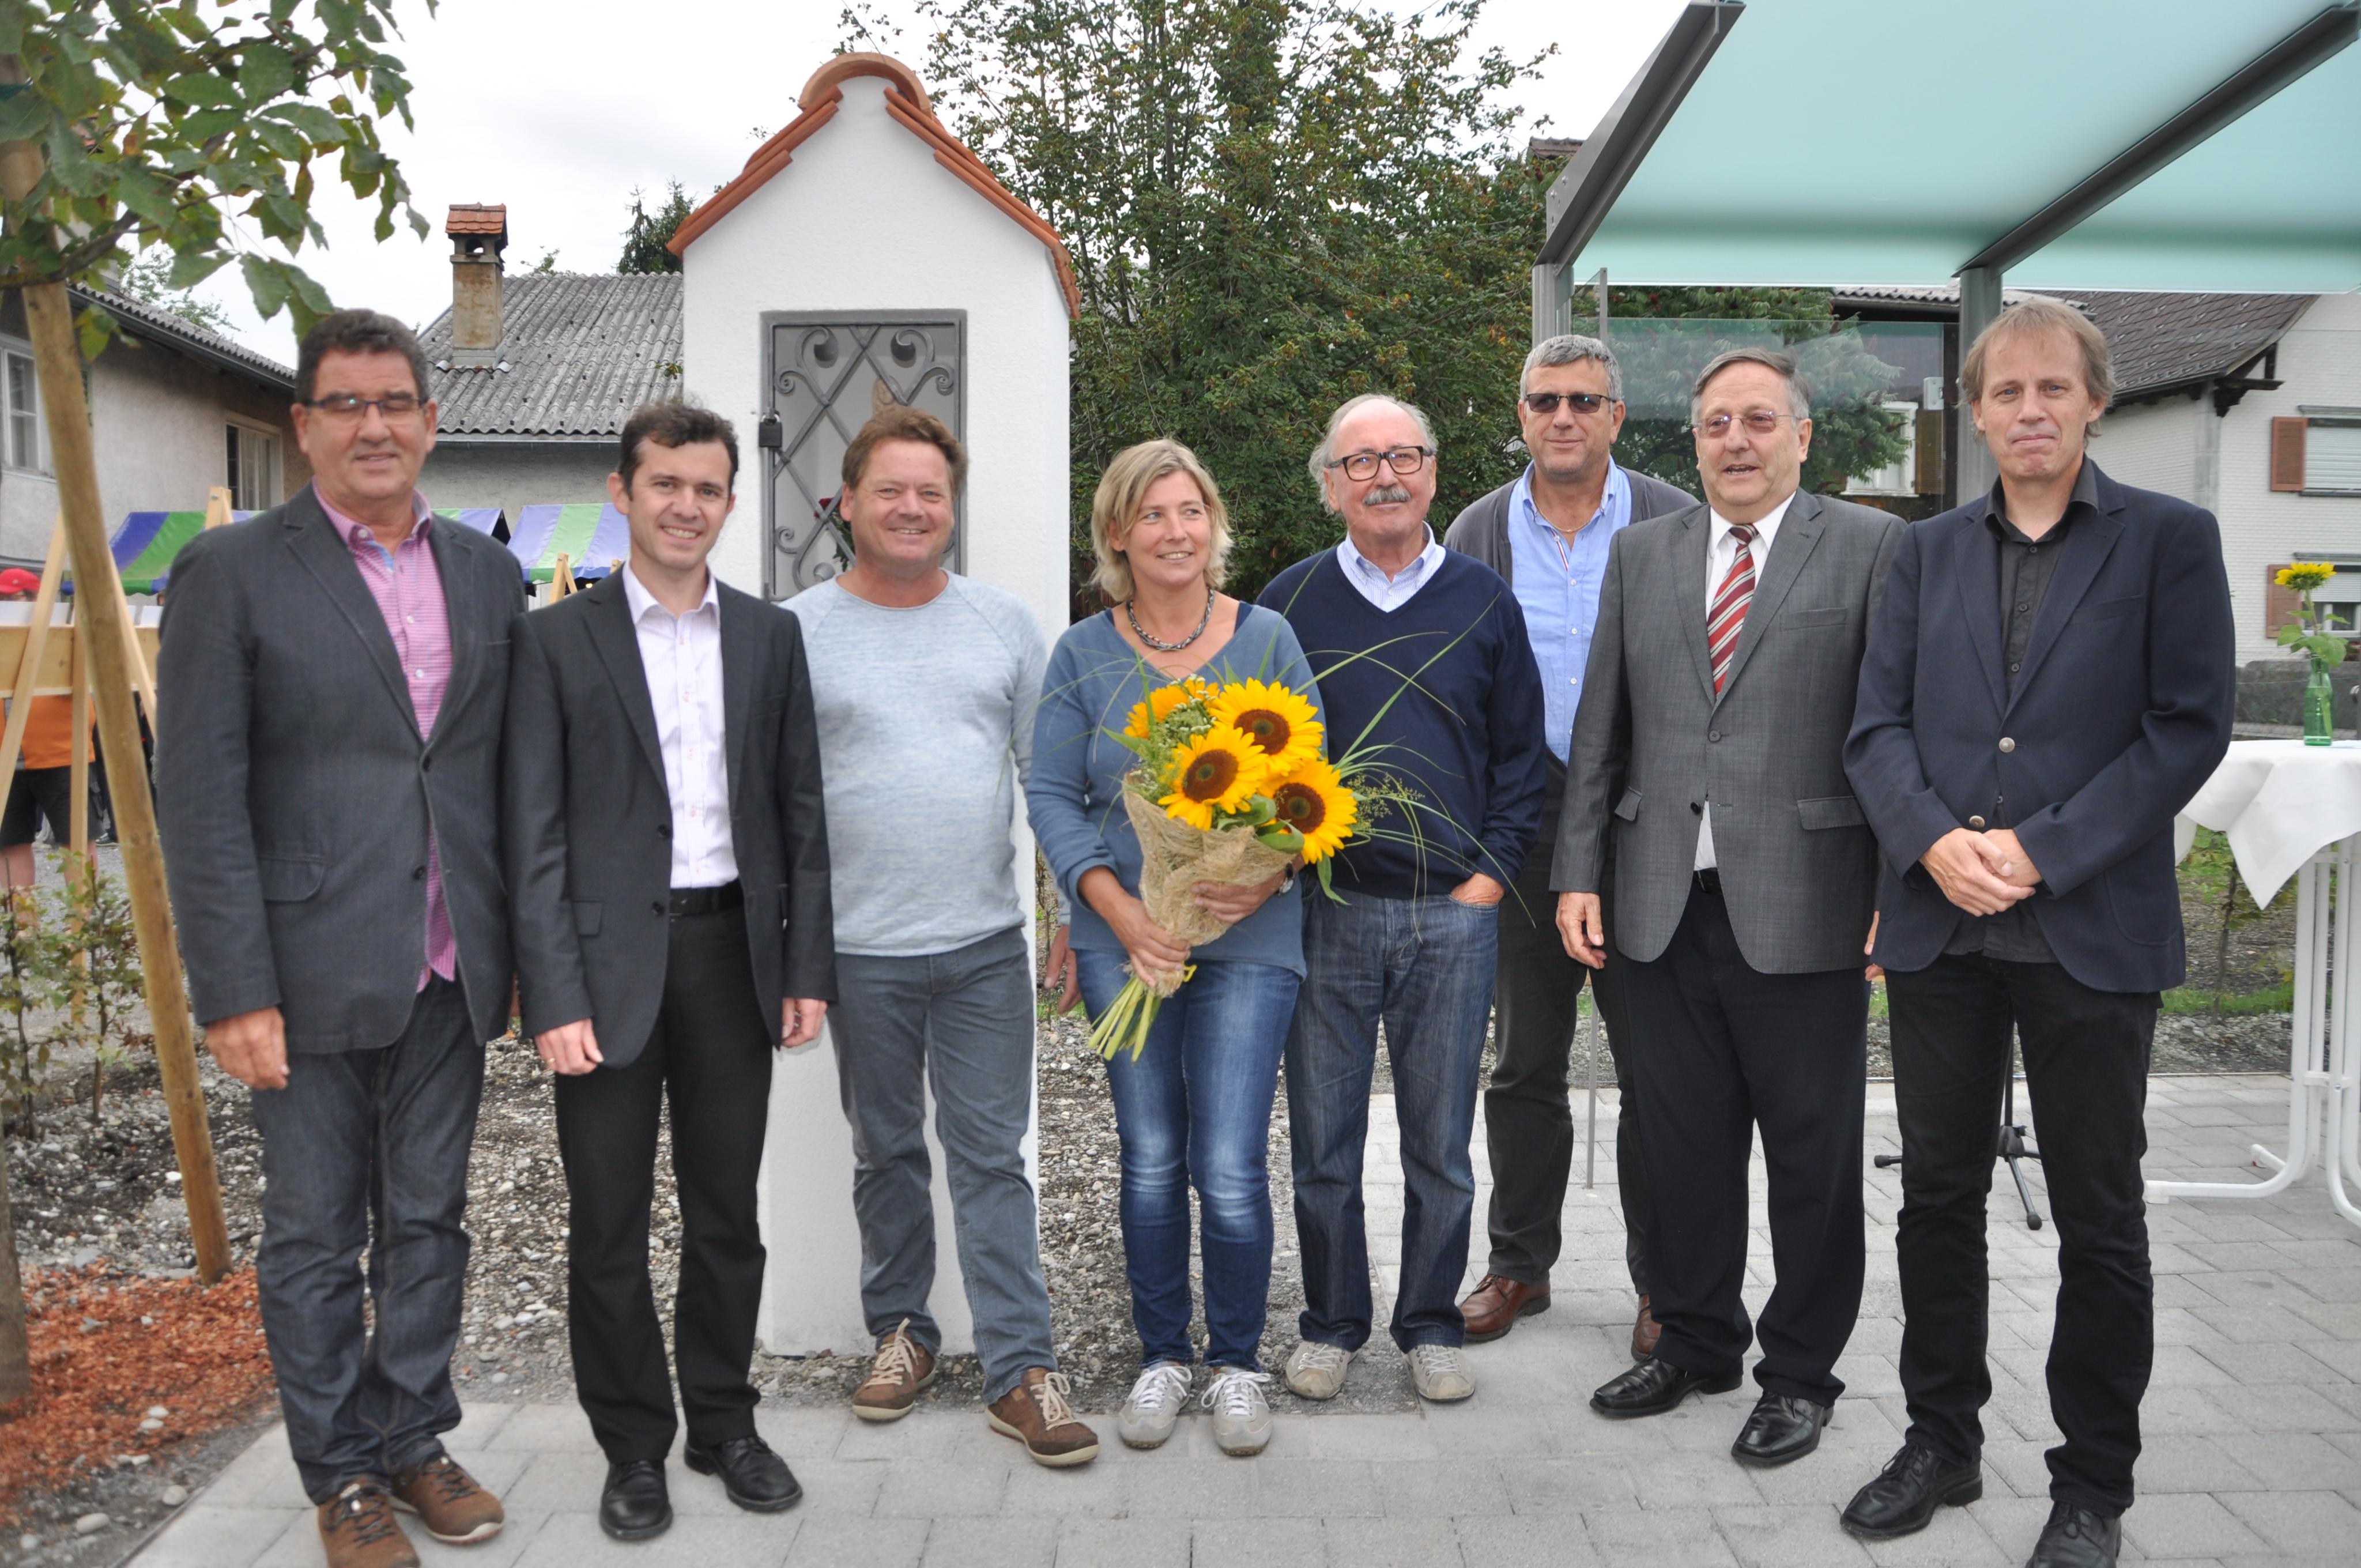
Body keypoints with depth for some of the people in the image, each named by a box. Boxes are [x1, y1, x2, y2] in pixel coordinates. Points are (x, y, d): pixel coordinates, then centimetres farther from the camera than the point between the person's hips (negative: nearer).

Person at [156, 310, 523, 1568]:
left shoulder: (487, 574, 8)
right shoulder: (231, 571, -5)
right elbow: (197, 799, -9)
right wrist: (232, 990, -13)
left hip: (449, 972, 4)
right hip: (314, 969, -4)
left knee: (429, 1220, 15)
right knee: (317, 1236, 10)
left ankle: (415, 1440, 32)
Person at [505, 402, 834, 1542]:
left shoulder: (770, 636, 7)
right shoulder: (558, 639, -1)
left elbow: (800, 811, 7)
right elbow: (535, 832, -5)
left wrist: (808, 966, 2)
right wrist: (554, 996, -11)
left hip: (732, 950, 2)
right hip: (610, 957, -2)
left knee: (727, 1211, 13)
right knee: (609, 1222, 8)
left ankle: (724, 1422, 30)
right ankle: (633, 1447, 25)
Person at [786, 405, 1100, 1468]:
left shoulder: (1004, 623, 5)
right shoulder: (797, 631, 0)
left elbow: (1049, 774, 9)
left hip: (986, 942, 1)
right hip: (860, 948, 0)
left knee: (992, 1159, 4)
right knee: (888, 1153, 14)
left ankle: (1021, 1371, 12)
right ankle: (900, 1331, 32)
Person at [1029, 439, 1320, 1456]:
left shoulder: (1267, 638, 2)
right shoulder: (1084, 653, 4)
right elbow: (1052, 796, 1)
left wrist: (1271, 876, -17)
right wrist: (1117, 908, -13)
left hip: (1248, 939, -1)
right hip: (1125, 940, 2)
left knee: (1230, 1167, -4)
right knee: (1150, 1162, 10)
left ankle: (1237, 1364, 19)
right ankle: (1163, 1356, 29)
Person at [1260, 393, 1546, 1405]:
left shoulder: (1483, 601, 7)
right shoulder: (1290, 601, 4)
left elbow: (1520, 753, 8)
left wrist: (1491, 874, -1)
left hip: (1454, 913, 1)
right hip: (1323, 909, 0)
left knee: (1441, 1145, 9)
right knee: (1323, 1140, 7)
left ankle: (1432, 1325, 26)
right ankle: (1331, 1324, 25)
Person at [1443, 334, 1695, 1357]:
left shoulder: (1678, 525, 2)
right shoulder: (1478, 533, 8)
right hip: (1523, 827, 2)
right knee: (1524, 1062, 11)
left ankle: (1664, 1281, 20)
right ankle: (1519, 1264, 25)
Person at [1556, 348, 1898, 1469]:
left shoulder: (1870, 547, 1)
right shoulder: (1641, 553, 12)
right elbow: (1600, 727, 11)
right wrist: (1578, 872, 5)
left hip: (1803, 907, -3)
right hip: (1664, 907, 4)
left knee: (1813, 1153, 8)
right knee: (1681, 1142, 14)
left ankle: (1801, 1373, 26)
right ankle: (1696, 1342, 34)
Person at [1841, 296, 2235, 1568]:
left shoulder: (2169, 540, 2)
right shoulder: (1928, 552, 11)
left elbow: (2190, 726, -6)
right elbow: (1878, 724, 5)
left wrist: (2042, 849, -15)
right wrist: (1935, 840, -13)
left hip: (2092, 930, -3)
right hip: (1938, 927, 3)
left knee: (2099, 1222, 8)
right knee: (1938, 1197, 12)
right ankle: (1942, 1442, 29)